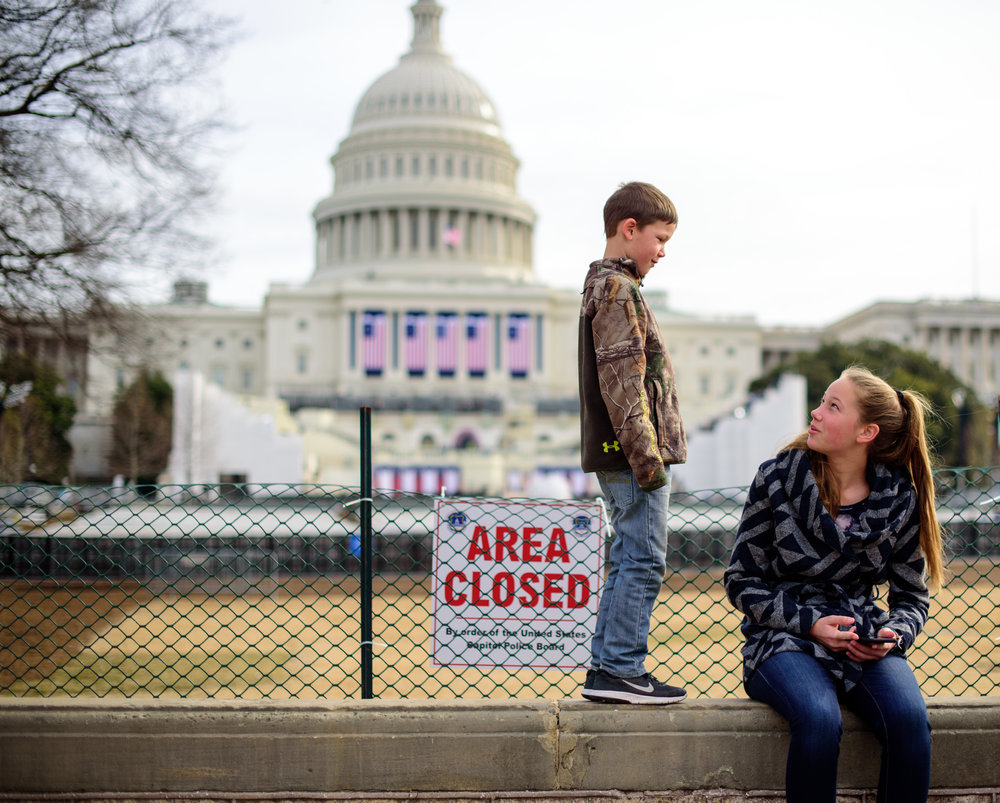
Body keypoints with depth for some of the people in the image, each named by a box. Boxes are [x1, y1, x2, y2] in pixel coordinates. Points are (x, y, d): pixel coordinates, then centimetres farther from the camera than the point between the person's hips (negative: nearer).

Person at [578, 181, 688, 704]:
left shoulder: (605, 285, 22)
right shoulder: (618, 289, -10)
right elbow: (622, 380, -19)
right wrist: (647, 455, -21)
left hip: (619, 457, 10)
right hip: (632, 453, -10)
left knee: (629, 562, 12)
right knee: (644, 562, -6)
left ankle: (606, 669, 17)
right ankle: (621, 671, -2)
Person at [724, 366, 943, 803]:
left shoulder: (900, 499, 2)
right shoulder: (777, 478, -4)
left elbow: (911, 595, 12)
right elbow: (741, 580, 0)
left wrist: (894, 634, -11)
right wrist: (807, 621, -13)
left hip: (866, 644, 2)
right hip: (785, 640, -2)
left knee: (910, 718, -28)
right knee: (820, 719, -33)